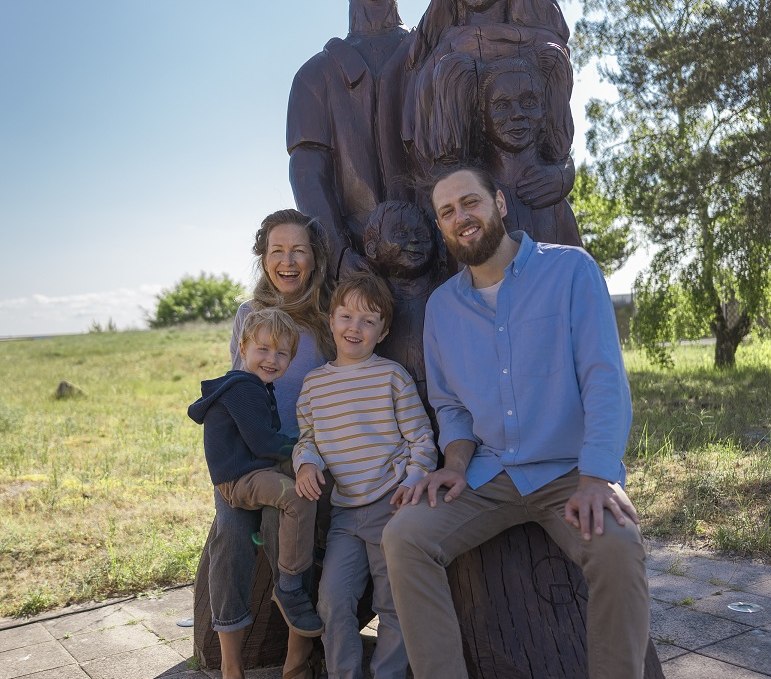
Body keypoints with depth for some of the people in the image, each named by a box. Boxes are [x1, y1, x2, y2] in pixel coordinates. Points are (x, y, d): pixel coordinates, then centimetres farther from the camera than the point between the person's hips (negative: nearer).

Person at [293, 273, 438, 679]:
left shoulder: (392, 375, -3)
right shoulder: (314, 382, 8)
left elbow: (421, 438, -2)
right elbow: (306, 437, 14)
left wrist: (413, 481, -15)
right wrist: (306, 462, -7)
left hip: (391, 505, -3)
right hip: (343, 511, 4)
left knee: (393, 604, 5)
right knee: (333, 600, 1)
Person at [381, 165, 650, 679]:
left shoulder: (570, 270, -2)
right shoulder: (442, 305, 11)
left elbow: (605, 379, -10)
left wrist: (595, 478, -23)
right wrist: (458, 463, -4)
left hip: (570, 471, -3)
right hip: (486, 477, 4)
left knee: (617, 547, -32)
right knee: (403, 536, -20)